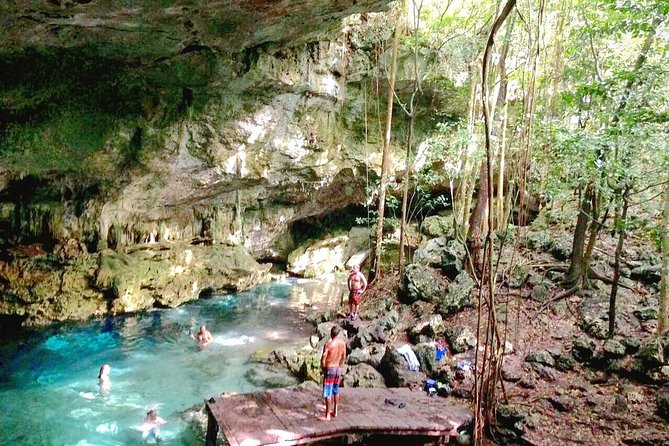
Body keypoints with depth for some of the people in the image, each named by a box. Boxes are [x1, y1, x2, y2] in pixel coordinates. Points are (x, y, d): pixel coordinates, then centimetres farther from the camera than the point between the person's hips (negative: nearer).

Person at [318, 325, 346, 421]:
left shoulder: (328, 344, -19)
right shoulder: (342, 343, -2)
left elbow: (323, 359, -19)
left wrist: (323, 368, -2)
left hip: (329, 369, -6)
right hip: (338, 369, 6)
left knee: (328, 393, -1)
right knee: (336, 391, 20)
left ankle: (327, 416, 3)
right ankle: (335, 411, 31)